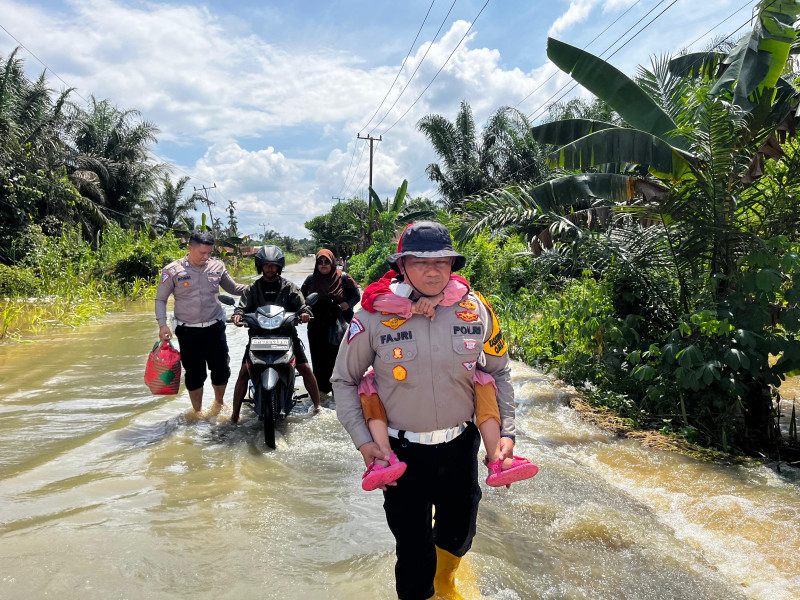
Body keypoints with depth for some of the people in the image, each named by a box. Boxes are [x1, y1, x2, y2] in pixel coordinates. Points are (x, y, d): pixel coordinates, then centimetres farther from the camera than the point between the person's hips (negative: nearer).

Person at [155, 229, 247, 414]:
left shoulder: (217, 266, 2)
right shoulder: (172, 270, -5)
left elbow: (233, 288, 14)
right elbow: (160, 299, 2)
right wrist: (162, 325, -9)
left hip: (214, 327, 2)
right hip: (188, 331, -2)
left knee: (221, 370, 10)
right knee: (194, 374, 8)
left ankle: (219, 402, 37)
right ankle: (197, 410, 29)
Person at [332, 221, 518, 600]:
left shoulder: (476, 310, -8)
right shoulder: (374, 316, -15)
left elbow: (498, 371, 7)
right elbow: (344, 380, -3)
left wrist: (506, 431, 1)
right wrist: (362, 441, -10)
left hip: (461, 446, 3)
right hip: (402, 452, -3)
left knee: (459, 534, 24)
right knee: (413, 547, 10)